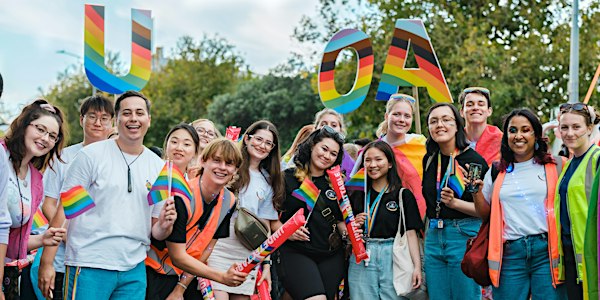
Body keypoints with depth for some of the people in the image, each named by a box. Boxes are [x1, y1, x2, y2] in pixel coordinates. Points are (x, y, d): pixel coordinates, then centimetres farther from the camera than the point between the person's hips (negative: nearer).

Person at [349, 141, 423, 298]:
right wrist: (354, 225, -5)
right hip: (361, 260, 2)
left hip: (392, 258, -2)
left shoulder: (403, 195, 2)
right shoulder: (357, 195, 10)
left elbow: (411, 233, -2)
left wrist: (417, 266, -10)